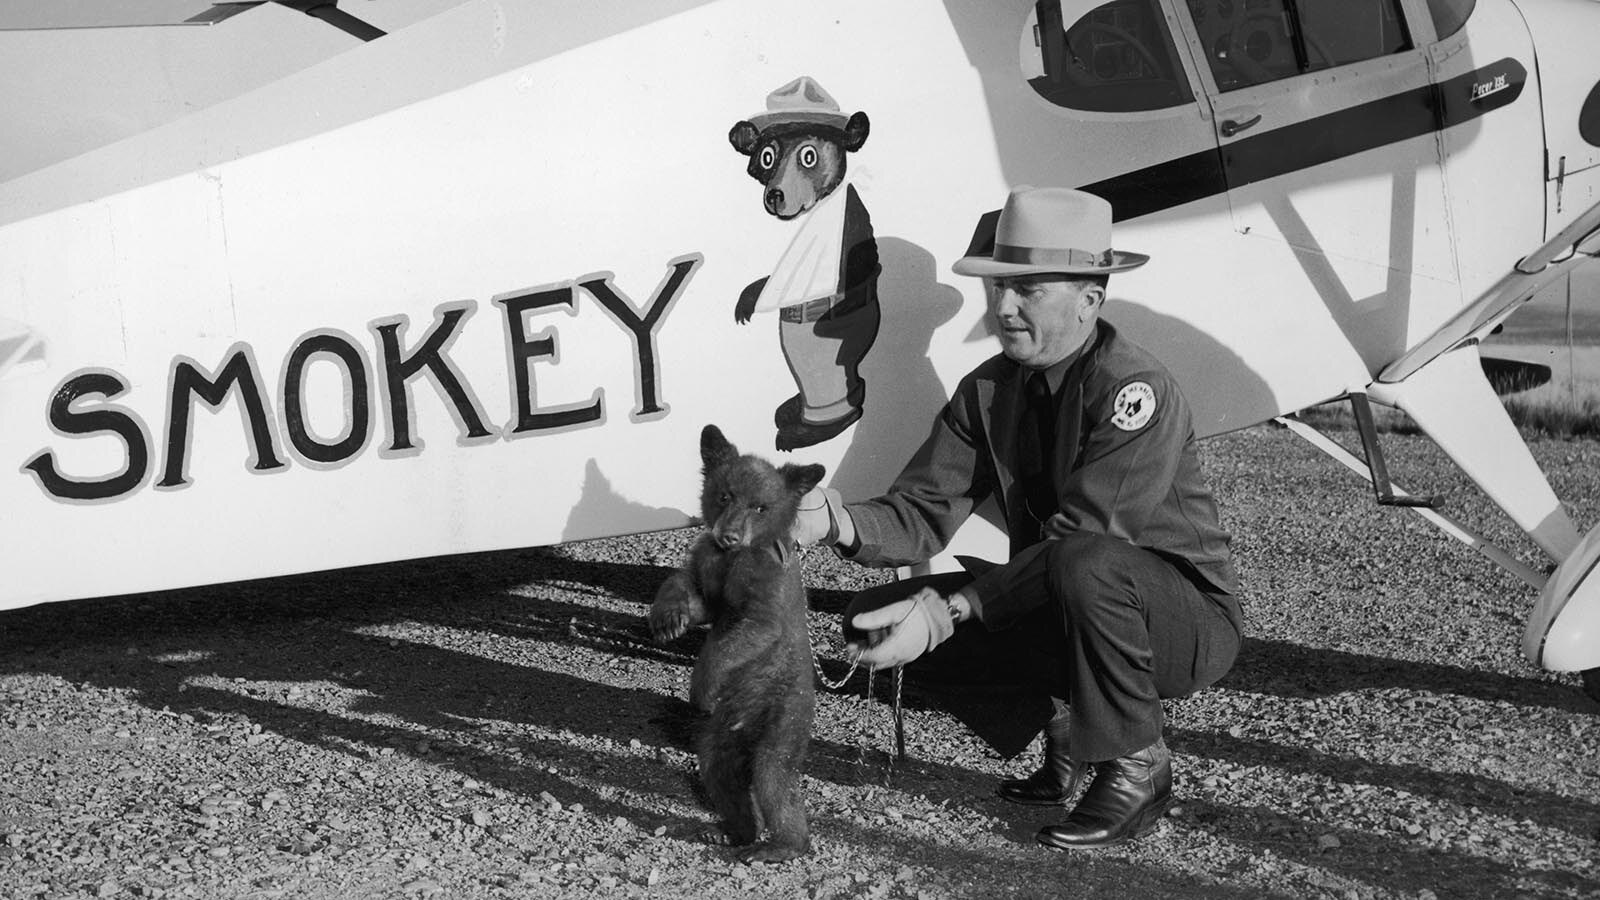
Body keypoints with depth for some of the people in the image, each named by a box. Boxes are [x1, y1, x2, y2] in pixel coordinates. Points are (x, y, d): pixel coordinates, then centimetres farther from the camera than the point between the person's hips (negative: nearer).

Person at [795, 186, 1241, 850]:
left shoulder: (1135, 389, -23)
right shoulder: (988, 390, -1)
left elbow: (1081, 536, -31)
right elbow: (922, 514, -8)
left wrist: (948, 610, -35)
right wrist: (840, 521, -30)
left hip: (1187, 618, -6)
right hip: (1059, 603, 6)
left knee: (1084, 563, -40)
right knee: (876, 618, -9)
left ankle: (1135, 766, -15)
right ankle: (1068, 707, 3)